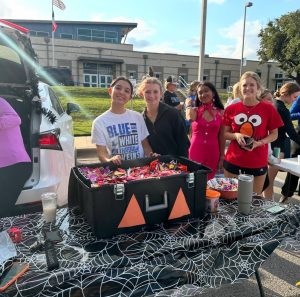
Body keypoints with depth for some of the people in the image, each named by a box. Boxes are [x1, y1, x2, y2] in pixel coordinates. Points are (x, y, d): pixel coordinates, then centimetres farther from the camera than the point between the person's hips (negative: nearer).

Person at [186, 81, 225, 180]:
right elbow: (190, 118, -21)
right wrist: (188, 105, -5)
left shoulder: (221, 112, 3)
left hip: (212, 153, 1)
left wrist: (222, 156, 7)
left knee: (208, 181, 10)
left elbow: (221, 137, 6)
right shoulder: (194, 110, 3)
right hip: (195, 151, -1)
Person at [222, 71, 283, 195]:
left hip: (258, 164, -1)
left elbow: (274, 134, 2)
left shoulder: (268, 109, -6)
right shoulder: (231, 109, -1)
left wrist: (259, 143, -16)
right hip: (233, 162, 1)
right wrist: (236, 135, -15)